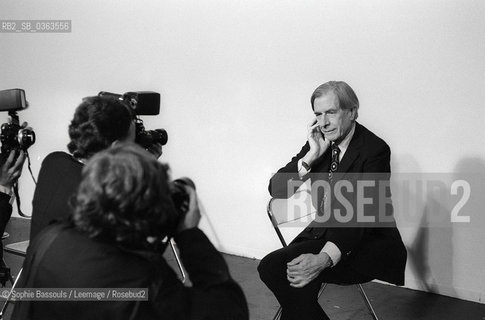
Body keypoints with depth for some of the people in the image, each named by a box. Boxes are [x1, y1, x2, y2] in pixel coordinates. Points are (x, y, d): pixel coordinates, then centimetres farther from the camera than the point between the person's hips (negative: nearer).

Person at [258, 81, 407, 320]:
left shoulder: (375, 149, -15)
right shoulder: (318, 142, 3)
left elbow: (362, 216, -25)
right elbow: (277, 190, -1)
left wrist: (324, 259, -38)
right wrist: (311, 156, -15)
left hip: (369, 241, -6)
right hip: (325, 231, 6)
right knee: (271, 266, -20)